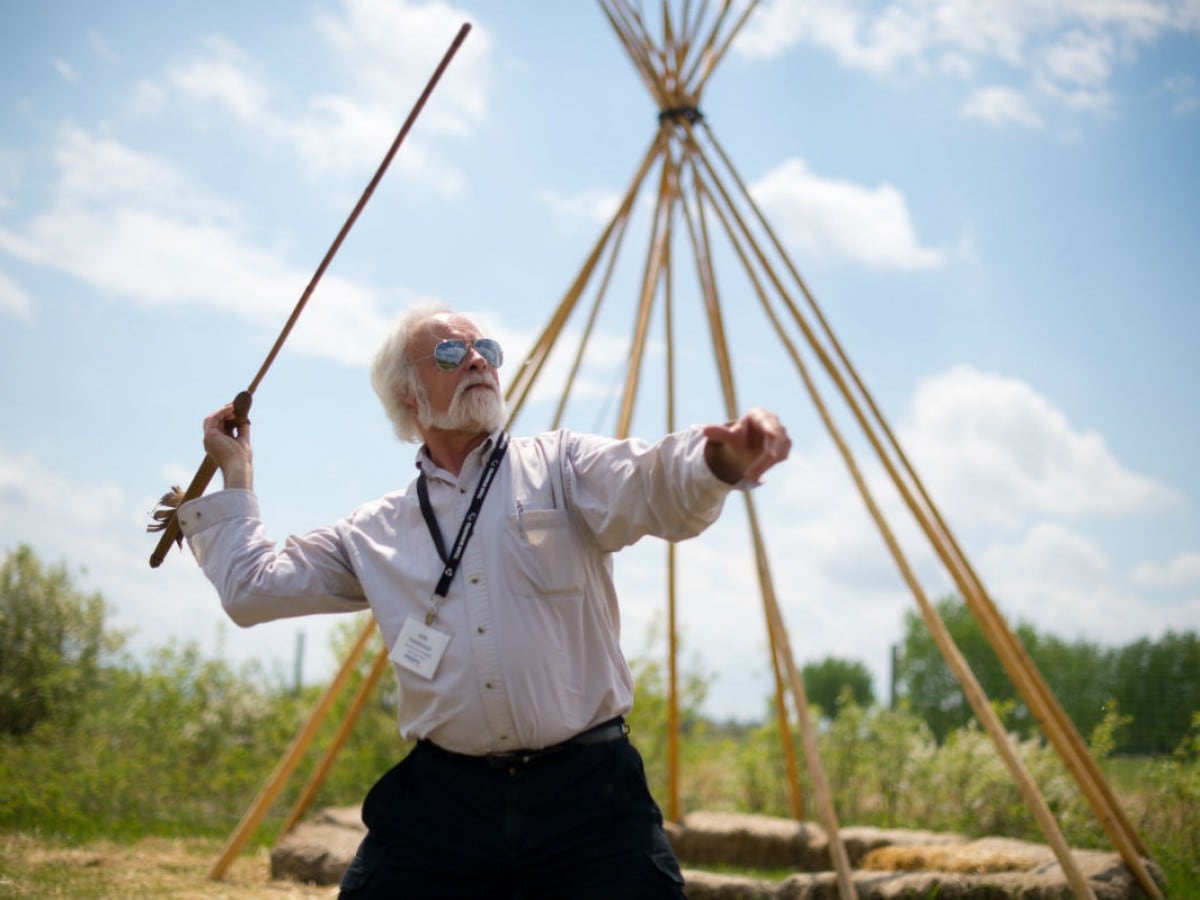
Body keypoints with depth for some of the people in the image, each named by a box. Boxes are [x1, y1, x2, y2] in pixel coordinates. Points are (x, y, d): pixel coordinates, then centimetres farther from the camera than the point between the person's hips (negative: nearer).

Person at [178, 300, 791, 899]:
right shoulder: (374, 533, 15)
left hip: (584, 790, -2)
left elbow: (655, 489, -16)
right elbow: (252, 588, 20)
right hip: (440, 800, 3)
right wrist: (234, 475, 20)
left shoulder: (558, 466, 5)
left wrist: (717, 460, -38)